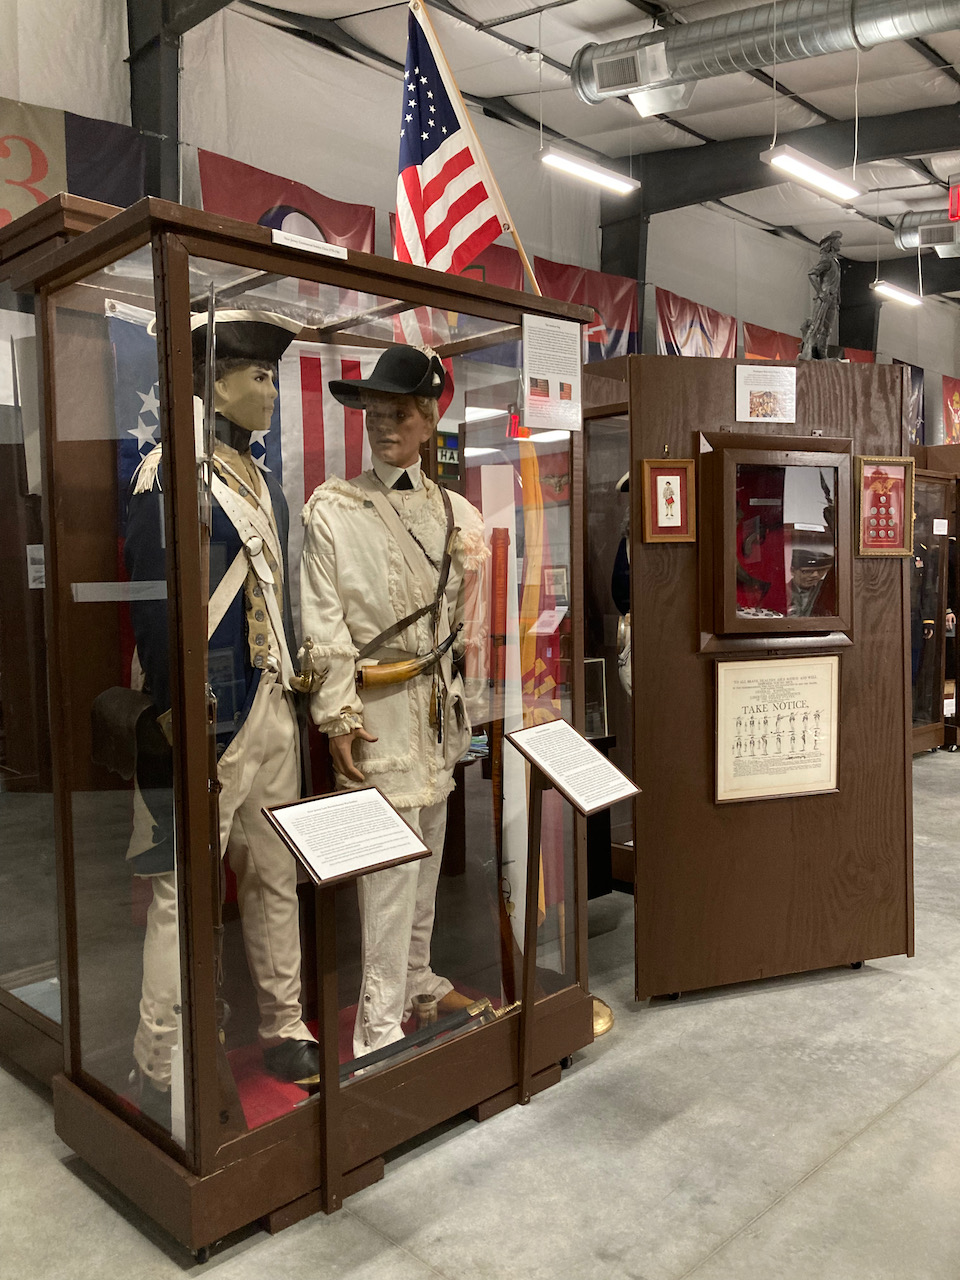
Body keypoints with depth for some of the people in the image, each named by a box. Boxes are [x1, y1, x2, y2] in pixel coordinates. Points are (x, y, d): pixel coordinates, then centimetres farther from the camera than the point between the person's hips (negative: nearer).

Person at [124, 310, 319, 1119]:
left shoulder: (262, 482, 15)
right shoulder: (170, 474, -10)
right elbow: (153, 605, -14)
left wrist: (295, 684, 13)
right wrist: (179, 718, -17)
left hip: (274, 707, 8)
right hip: (208, 718, -8)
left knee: (276, 877, 16)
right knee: (186, 889, 1)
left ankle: (286, 1031, 31)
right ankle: (163, 1071, 18)